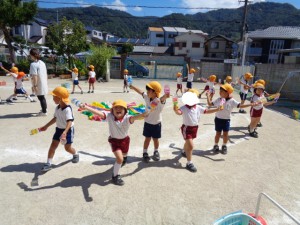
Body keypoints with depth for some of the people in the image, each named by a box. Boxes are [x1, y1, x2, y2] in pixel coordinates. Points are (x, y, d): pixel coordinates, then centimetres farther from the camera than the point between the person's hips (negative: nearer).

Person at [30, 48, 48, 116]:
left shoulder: (33, 64, -17)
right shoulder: (42, 63, 8)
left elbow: (34, 76, -22)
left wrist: (35, 85, -20)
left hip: (39, 85, -8)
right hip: (44, 83, 8)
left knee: (41, 97, 3)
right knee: (42, 97, 21)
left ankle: (44, 112, 12)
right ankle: (44, 109, 35)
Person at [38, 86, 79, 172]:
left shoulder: (67, 109, -27)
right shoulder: (57, 108, 0)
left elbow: (69, 122, -38)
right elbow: (55, 118, 15)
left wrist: (65, 132, -52)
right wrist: (46, 126, 20)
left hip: (68, 130, -7)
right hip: (59, 129, 7)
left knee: (67, 148, 5)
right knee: (53, 145, 2)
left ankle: (76, 155, 37)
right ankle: (48, 163, 8)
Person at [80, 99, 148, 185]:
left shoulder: (127, 118, -31)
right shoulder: (109, 116, -26)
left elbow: (133, 117, -53)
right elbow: (98, 112, -39)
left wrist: (142, 115, -76)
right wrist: (86, 107, -54)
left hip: (125, 139, 2)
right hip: (114, 140, -2)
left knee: (124, 155, 29)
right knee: (119, 159, -15)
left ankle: (124, 158, 70)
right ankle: (115, 176, 12)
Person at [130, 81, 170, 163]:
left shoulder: (160, 101, -28)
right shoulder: (147, 97, -11)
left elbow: (162, 98, -52)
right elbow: (141, 92, 8)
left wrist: (165, 96, -77)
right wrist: (133, 87, 24)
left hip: (156, 124, -3)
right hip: (147, 123, 3)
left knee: (155, 139, 14)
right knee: (147, 138, 13)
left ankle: (156, 152, 40)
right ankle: (145, 153, 30)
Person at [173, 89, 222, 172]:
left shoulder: (198, 107, -1)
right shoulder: (184, 108, -19)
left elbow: (207, 111, 3)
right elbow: (179, 112, -38)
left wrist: (217, 109, -3)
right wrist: (176, 110, -61)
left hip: (195, 128, 7)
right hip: (186, 128, -7)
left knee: (188, 142, 28)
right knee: (191, 146, -13)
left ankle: (184, 151, 60)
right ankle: (189, 163, 0)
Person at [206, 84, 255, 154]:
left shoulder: (232, 101, -9)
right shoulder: (218, 99, -2)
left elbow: (240, 105, -14)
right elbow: (210, 104, 5)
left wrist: (251, 104, -21)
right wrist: (208, 96, 5)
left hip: (226, 120, -1)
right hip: (218, 119, 1)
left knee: (225, 134, 7)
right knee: (218, 133, 8)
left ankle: (224, 146, 28)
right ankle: (216, 146, 26)